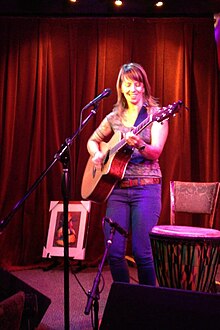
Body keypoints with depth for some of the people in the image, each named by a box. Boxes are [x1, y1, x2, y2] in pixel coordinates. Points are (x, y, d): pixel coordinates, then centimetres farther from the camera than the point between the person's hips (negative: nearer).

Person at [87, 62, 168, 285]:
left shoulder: (156, 114, 1)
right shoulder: (114, 117, 13)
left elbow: (155, 153, -10)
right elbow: (92, 141, 26)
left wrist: (139, 145, -31)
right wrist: (96, 155, 4)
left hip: (146, 188, -4)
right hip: (117, 187, 4)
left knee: (141, 252, -9)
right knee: (114, 251, -1)